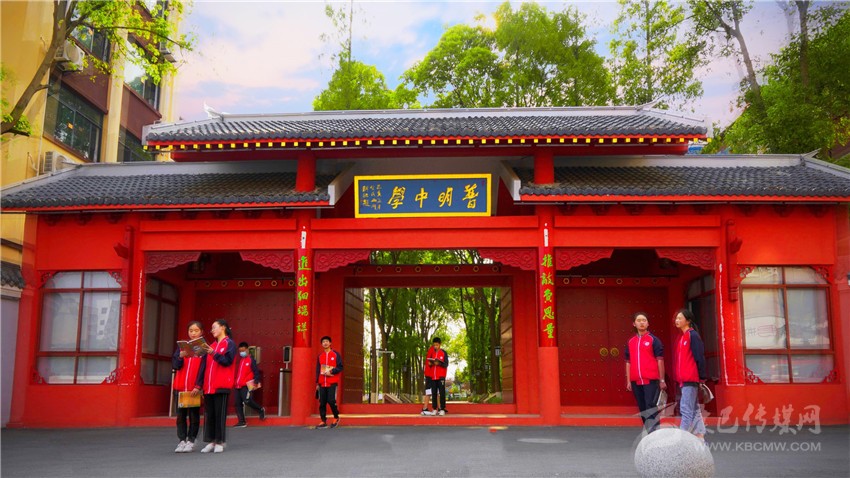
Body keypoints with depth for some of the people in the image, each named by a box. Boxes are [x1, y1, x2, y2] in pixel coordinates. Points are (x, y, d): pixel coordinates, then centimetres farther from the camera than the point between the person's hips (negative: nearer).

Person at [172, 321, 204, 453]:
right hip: (180, 386, 3)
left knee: (194, 415, 2)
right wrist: (181, 356, -17)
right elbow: (175, 365, 3)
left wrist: (198, 386, -14)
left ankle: (191, 441, 9)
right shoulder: (182, 346, 10)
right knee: (181, 415, 6)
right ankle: (182, 440, 12)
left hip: (195, 388, -3)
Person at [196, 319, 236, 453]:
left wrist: (214, 353, -21)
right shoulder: (211, 346, 19)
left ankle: (219, 442, 1)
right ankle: (210, 442, 11)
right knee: (209, 414, 5)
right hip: (208, 386, 6)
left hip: (221, 386, -6)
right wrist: (199, 384, 8)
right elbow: (204, 366, 15)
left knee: (220, 414, -4)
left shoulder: (229, 344, 2)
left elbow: (227, 361, -11)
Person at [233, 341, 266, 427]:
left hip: (247, 385, -7)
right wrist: (236, 382, 19)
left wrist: (256, 383, -18)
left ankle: (261, 410, 4)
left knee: (247, 400, -21)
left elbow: (256, 372, -8)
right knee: (237, 403, 3)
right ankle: (242, 422, 10)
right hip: (238, 385, 8)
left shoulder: (251, 360, -3)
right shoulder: (240, 361, 18)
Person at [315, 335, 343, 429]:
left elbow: (340, 367, -1)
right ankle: (323, 421, 8)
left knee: (331, 401, -12)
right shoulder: (320, 356, 13)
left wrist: (331, 371, -16)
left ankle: (336, 418, 10)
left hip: (332, 382, -4)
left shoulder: (336, 354, 2)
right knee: (322, 402, 0)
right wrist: (317, 383, 11)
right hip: (322, 383, 4)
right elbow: (317, 370, 16)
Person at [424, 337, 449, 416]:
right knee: (434, 393, 5)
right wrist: (429, 364, -4)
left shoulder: (444, 353, 1)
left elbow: (446, 364, -4)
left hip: (441, 376, -4)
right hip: (432, 376, 4)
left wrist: (439, 363, -20)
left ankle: (442, 409, -2)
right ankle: (434, 409, 10)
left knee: (442, 393, -4)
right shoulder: (431, 352, 13)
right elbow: (427, 361, 19)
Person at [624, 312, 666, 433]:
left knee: (651, 408, -8)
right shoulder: (631, 342, 12)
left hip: (651, 380, -4)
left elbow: (660, 360, -1)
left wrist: (662, 380, -4)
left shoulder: (653, 340, 1)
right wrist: (628, 381, 10)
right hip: (636, 382, 5)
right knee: (642, 409, 9)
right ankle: (648, 433, 18)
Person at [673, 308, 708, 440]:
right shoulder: (682, 337, 16)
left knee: (686, 409, -9)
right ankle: (700, 436, 17)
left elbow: (700, 357, -13)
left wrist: (701, 378, -14)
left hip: (691, 379, -9)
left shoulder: (693, 335, -10)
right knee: (693, 409, 12)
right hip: (684, 379, 9)